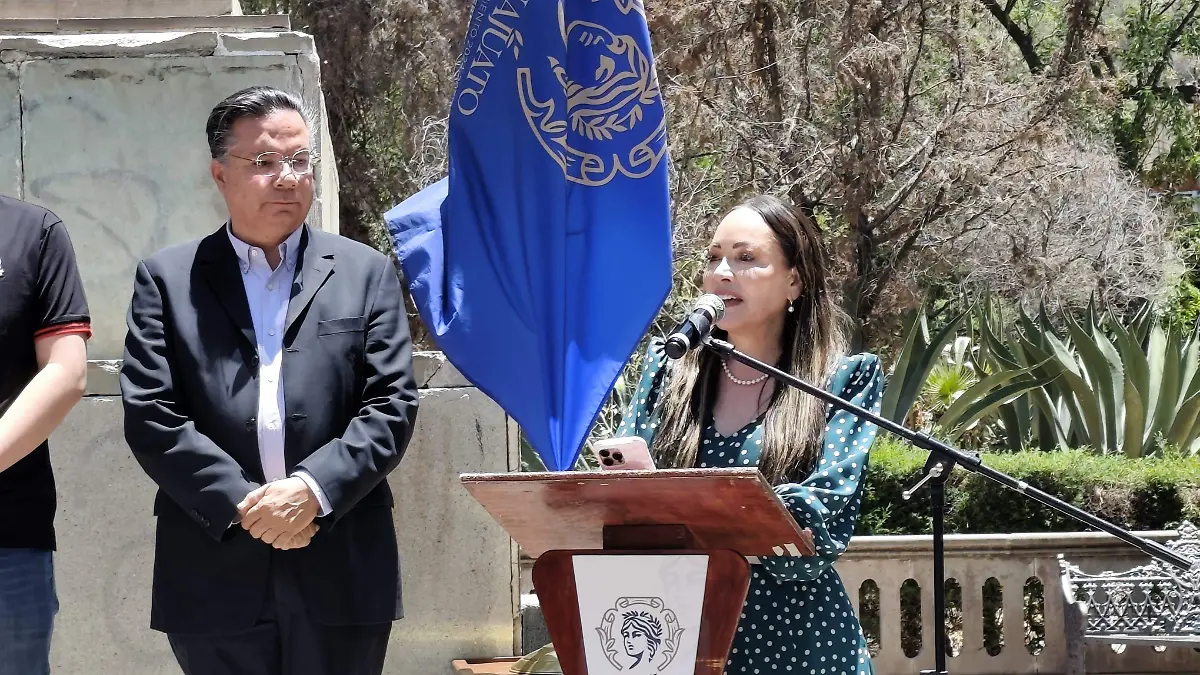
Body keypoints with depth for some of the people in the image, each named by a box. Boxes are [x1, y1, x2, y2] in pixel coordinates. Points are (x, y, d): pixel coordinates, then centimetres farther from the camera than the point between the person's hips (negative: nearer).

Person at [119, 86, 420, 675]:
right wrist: (242, 505, -11)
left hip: (341, 578, 1)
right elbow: (149, 416, -1)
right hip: (215, 580, -1)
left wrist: (314, 489, -12)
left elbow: (392, 405, 3)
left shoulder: (366, 273, 11)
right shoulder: (166, 279, 9)